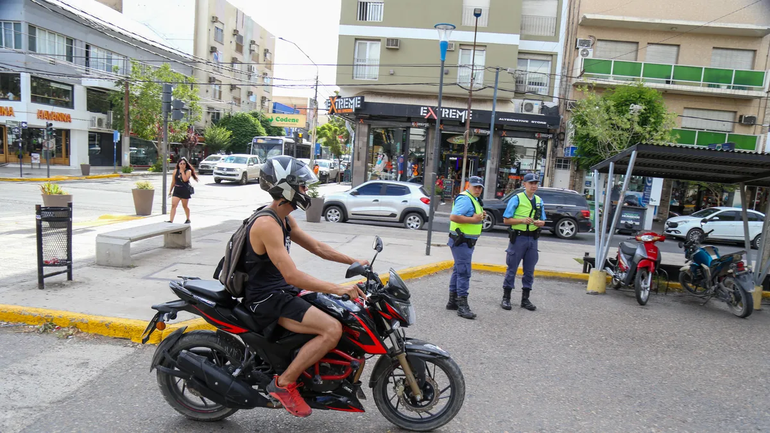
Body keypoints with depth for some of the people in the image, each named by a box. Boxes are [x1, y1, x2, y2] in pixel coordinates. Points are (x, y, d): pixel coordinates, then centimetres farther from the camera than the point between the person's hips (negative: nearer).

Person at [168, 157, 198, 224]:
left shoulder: (188, 171, -5)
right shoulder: (175, 171, 6)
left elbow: (185, 179, -22)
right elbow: (173, 181, 13)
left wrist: (182, 171, -16)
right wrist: (170, 190, 15)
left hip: (185, 190, -3)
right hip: (176, 190, 3)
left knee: (185, 206, 10)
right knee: (173, 205, -10)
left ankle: (188, 219, 31)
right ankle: (171, 220, -14)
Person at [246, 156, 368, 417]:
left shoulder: (285, 219, 9)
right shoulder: (267, 224, -23)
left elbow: (316, 247, 15)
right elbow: (292, 276, -29)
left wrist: (353, 262, 8)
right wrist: (338, 289, -31)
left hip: (282, 292, 10)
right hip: (267, 300, -10)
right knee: (332, 329, -23)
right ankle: (284, 383, -8)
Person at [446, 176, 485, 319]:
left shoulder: (474, 200, 17)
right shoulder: (465, 199, -17)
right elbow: (453, 216, -28)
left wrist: (480, 216, 7)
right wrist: (472, 219, -25)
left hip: (467, 241, 11)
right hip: (461, 241, -11)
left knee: (458, 271, 15)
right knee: (464, 272, -11)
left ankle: (453, 301, 24)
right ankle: (462, 305, -9)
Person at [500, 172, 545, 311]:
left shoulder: (539, 201, 12)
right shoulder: (516, 199, -4)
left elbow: (543, 221, 17)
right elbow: (506, 220, -7)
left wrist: (539, 222, -6)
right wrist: (522, 220, -20)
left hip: (533, 239, 5)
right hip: (518, 237, -5)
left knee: (529, 270, 10)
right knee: (512, 269, 1)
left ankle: (525, 299, 21)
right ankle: (506, 298, 10)